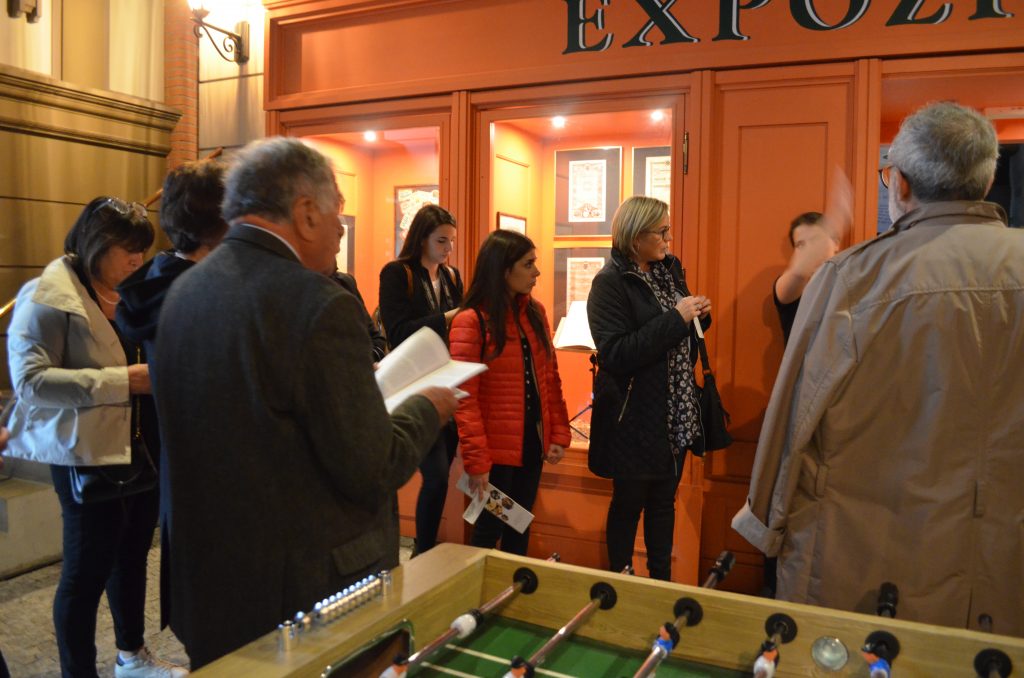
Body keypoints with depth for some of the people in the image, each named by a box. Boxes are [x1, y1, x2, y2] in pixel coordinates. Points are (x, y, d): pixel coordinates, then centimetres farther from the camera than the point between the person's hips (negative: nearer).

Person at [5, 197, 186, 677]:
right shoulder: (48, 297, -12)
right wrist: (124, 380, -26)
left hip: (140, 448, 8)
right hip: (89, 454, -8)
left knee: (132, 555, 19)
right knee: (88, 568, 3)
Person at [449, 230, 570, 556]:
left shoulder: (534, 312, 6)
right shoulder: (471, 321, -14)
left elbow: (550, 378, 9)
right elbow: (465, 399, -16)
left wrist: (559, 434, 3)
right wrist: (476, 461, -18)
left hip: (532, 444, 6)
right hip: (495, 450, -6)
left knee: (520, 529, 17)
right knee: (489, 531, 7)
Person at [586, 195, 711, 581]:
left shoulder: (669, 269, 7)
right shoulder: (610, 283, -15)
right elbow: (614, 353, -25)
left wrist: (698, 316, -4)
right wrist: (675, 318, -25)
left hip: (677, 415, 7)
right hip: (635, 418, -7)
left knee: (664, 499, 17)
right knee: (629, 502, 8)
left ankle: (662, 579, 33)